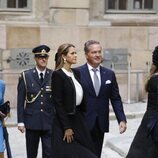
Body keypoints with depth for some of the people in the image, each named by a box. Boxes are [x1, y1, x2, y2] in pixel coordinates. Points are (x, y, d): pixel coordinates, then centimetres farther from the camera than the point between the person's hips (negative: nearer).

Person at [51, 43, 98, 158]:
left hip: (78, 119, 7)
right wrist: (66, 127, -16)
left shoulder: (76, 73, 10)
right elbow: (58, 103, -15)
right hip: (65, 119, -7)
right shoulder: (58, 75, -12)